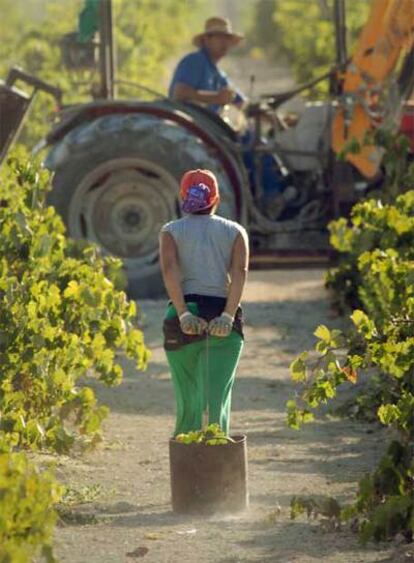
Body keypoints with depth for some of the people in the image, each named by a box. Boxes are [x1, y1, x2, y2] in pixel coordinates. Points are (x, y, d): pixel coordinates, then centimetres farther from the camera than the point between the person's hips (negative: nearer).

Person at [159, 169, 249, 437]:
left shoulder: (171, 231, 11)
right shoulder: (235, 231, 12)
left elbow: (170, 269, -8)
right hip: (224, 321, 0)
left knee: (187, 401, 12)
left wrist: (183, 314, -14)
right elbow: (240, 271, -5)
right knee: (216, 400, -6)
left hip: (184, 318, 0)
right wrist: (228, 316, -12)